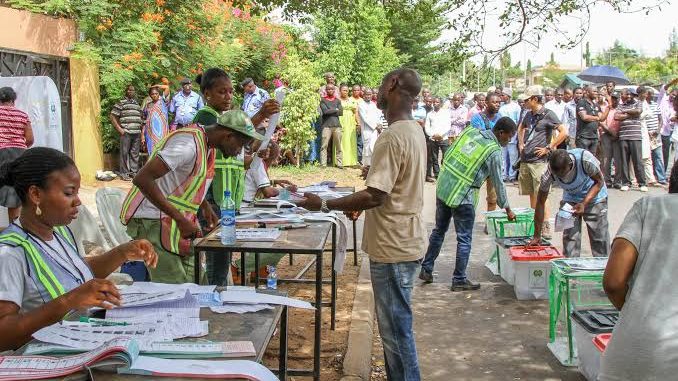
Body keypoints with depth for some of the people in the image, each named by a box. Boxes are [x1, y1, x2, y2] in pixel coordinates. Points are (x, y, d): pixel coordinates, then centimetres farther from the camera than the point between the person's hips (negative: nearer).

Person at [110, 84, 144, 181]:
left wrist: (141, 129, 15)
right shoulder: (121, 103, 2)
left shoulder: (137, 104, 20)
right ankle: (124, 173, 3)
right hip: (126, 133, -5)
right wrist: (119, 129, -7)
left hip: (137, 133, 5)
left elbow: (141, 118, 28)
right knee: (125, 153, -2)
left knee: (135, 153, 7)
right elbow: (112, 116, -2)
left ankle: (134, 171, 15)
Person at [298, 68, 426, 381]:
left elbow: (375, 195, -25)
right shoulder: (414, 131, 11)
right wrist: (360, 204, 20)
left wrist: (324, 205, -18)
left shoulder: (392, 137, -21)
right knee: (395, 323, 19)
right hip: (404, 241, 10)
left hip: (393, 248, -10)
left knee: (396, 327, 0)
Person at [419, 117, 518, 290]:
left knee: (439, 230, 20)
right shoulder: (494, 152, -10)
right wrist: (507, 209, 9)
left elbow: (448, 155, 10)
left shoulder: (470, 131, 6)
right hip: (462, 197, -7)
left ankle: (426, 269, 27)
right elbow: (498, 183, -3)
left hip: (443, 187, 7)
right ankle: (459, 280, 13)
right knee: (464, 239, 6)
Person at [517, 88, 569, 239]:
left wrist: (548, 148, -13)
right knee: (531, 194, 12)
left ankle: (546, 227, -6)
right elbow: (521, 128, 35)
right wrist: (521, 143, 20)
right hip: (525, 159, 7)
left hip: (539, 161, -7)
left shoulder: (548, 114, -8)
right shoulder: (529, 115, 13)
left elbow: (564, 132, -15)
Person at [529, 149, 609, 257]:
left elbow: (599, 181, -18)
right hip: (570, 199, 2)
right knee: (569, 237, -7)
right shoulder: (549, 174, -29)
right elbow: (540, 203, -19)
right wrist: (537, 236, -16)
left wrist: (584, 204, -32)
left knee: (599, 236, -1)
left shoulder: (586, 160, -37)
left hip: (594, 196, -2)